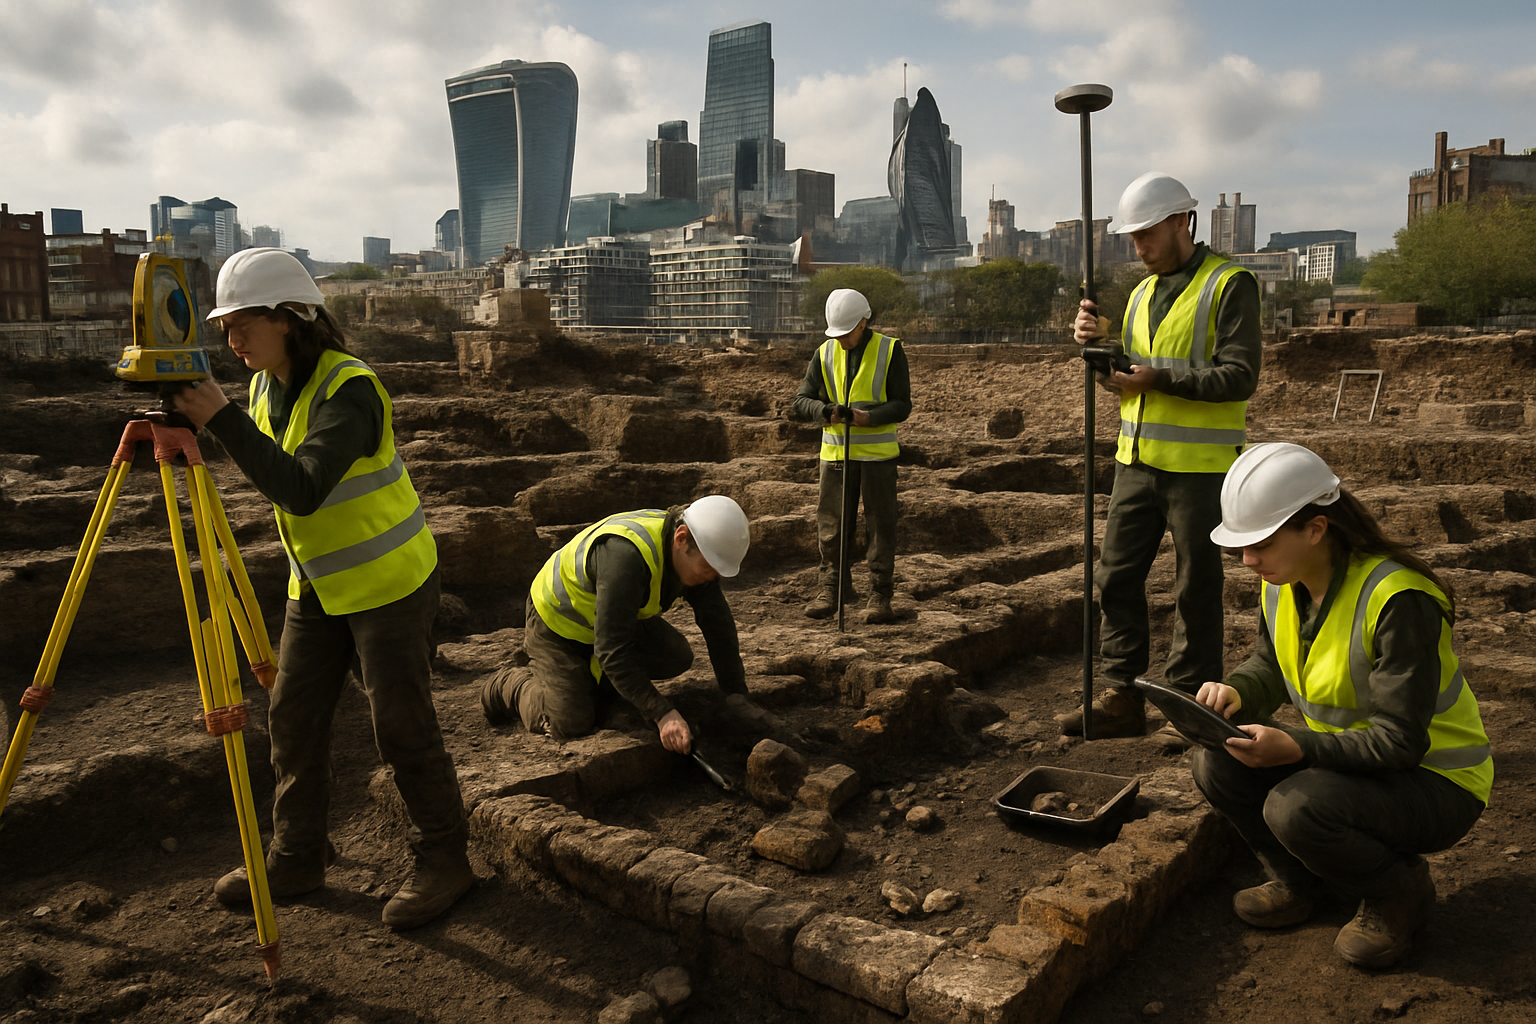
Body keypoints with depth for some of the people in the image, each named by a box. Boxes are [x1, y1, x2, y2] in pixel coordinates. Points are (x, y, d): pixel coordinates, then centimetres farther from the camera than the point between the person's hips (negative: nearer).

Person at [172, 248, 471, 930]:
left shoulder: (348, 388, -23)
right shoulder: (267, 388, 3)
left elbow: (303, 490, -35)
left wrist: (222, 419, -34)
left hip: (389, 580, -8)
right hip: (318, 584, 8)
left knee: (401, 726, -1)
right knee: (293, 719, 11)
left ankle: (442, 860, 16)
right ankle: (296, 857, 28)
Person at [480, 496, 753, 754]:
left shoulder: (695, 552, -17)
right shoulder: (625, 555, -42)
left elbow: (718, 621, -8)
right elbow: (613, 648, -42)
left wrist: (736, 693, -12)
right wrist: (663, 714, -42)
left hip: (617, 616, 7)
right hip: (559, 618, -7)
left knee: (678, 657, -7)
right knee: (571, 724, -13)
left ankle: (588, 675, 12)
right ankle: (510, 684, 15)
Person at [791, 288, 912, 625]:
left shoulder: (890, 350, -5)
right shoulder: (824, 354, 3)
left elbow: (902, 406, -7)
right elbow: (802, 401, 1)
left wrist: (866, 417, -23)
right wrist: (826, 411, -21)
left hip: (878, 453, -2)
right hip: (835, 453, 3)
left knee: (880, 525, 1)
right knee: (831, 524, 4)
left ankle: (880, 595, 9)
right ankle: (832, 590, 17)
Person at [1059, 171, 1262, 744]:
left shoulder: (1229, 284, -6)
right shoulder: (1142, 293, 16)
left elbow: (1239, 377, -15)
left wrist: (1159, 379, -21)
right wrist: (1098, 344, -2)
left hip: (1200, 466, -7)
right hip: (1137, 460, 7)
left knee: (1195, 590, 2)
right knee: (1116, 578, 5)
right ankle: (1123, 697, 14)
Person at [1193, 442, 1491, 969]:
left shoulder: (1399, 601, -28)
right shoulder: (1282, 584, -6)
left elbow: (1400, 741, -28)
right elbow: (1270, 667, 11)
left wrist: (1296, 748, -40)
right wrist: (1235, 692, -12)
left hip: (1434, 782, -7)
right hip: (1347, 759, 7)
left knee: (1295, 808, -32)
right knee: (1217, 764, -15)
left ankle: (1401, 890, 1)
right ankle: (1299, 881, 11)